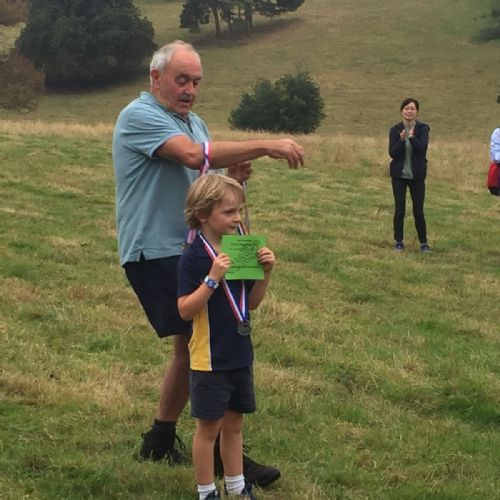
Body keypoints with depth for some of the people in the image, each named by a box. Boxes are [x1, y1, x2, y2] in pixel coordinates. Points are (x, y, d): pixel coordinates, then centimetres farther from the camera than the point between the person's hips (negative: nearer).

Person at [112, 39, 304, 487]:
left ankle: (160, 442, 26)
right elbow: (193, 155, -29)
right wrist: (266, 146, -31)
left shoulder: (192, 122, 15)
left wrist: (235, 174, -8)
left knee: (191, 345, 14)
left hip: (188, 251, 9)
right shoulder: (140, 117, -13)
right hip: (155, 253, -9)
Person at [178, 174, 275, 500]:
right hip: (210, 359, -6)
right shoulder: (194, 258, -16)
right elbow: (185, 310, -20)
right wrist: (212, 279, -31)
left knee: (234, 424, 18)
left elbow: (252, 303, 10)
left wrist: (266, 273, -7)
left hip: (240, 355, 6)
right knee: (209, 427, 6)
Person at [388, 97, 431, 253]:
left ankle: (423, 242, 13)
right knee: (399, 210, 2)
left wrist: (412, 138, -33)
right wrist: (401, 140, -24)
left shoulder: (422, 129, -3)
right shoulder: (395, 130, -1)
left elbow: (422, 149, -17)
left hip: (417, 175, -1)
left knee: (418, 211, 1)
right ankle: (398, 242, 15)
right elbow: (392, 153, -8)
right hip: (399, 175, 1)